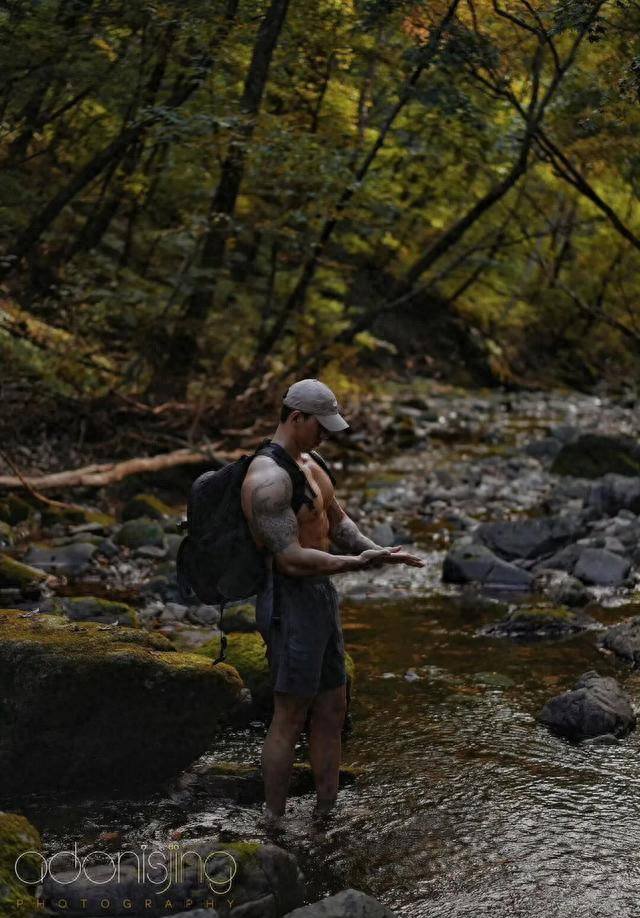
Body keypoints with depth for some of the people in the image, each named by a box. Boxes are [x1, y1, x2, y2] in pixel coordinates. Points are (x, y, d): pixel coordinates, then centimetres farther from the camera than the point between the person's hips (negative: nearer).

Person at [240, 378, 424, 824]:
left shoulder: (308, 463, 11)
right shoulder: (270, 478, -23)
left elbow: (338, 523, 16)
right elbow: (291, 559, -26)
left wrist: (377, 551, -2)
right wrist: (358, 564, -26)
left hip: (320, 599, 10)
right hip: (290, 605, -10)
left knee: (332, 710, 15)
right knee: (290, 717, -1)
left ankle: (328, 813, 25)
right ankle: (274, 824, 11)